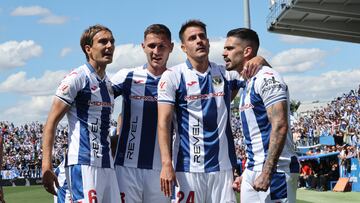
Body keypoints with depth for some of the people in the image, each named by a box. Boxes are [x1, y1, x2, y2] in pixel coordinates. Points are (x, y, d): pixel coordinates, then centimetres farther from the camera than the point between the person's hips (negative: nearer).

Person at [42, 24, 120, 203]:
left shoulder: (109, 84, 18)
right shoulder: (77, 78, -5)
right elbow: (51, 123, -9)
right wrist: (46, 166, -17)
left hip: (107, 166, 8)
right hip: (83, 163, -8)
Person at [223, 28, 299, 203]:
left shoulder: (267, 78, -12)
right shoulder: (247, 86, 17)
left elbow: (280, 127, -21)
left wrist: (266, 173, -25)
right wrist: (246, 174, 21)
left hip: (275, 169, -9)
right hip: (253, 170, 9)